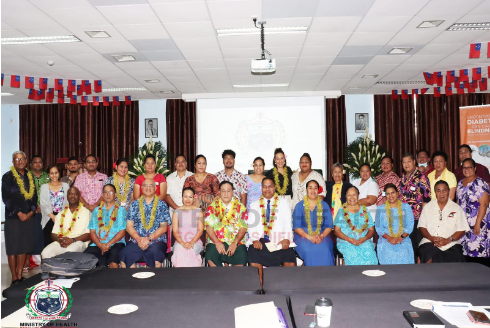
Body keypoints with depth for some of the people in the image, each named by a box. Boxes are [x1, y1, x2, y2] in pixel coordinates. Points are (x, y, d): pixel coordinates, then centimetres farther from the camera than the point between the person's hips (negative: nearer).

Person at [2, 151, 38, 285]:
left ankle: (20, 276, 17)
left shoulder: (30, 176, 12)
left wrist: (31, 211, -2)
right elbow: (6, 198, -8)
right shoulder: (8, 176, -2)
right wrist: (19, 213, -12)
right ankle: (14, 278, 9)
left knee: (24, 248, 7)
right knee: (13, 249, 0)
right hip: (13, 218, -4)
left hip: (28, 217, 4)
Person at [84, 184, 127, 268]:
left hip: (115, 243, -3)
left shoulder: (121, 210, 12)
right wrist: (100, 245, -6)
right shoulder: (97, 210, 21)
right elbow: (92, 231, 11)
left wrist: (108, 244, -10)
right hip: (97, 245, 3)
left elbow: (122, 232, 3)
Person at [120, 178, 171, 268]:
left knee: (155, 253, -34)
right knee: (125, 254, -28)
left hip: (157, 240, -1)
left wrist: (148, 239, -10)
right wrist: (139, 239, -8)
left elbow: (163, 227, 3)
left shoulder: (162, 205, 10)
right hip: (136, 240, 2)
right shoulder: (134, 204, 15)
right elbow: (129, 226, 8)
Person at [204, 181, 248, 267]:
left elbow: (243, 228, 2)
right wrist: (217, 243, -12)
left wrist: (235, 243, -12)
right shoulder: (213, 206, 8)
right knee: (210, 256, -28)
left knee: (242, 257, -28)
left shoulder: (240, 207, 9)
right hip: (216, 241, 0)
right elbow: (208, 227, 0)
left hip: (236, 241, 0)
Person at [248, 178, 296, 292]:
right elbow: (251, 225, 7)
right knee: (254, 260, -28)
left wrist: (287, 239, -13)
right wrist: (255, 240, -12)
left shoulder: (284, 203, 14)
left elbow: (288, 223, 5)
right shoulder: (254, 205, 17)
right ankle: (259, 289, -13)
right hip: (260, 240, 1)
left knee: (290, 260, -26)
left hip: (280, 240, 0)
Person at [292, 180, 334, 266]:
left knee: (325, 251, -30)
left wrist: (321, 236, -13)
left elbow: (329, 226, 6)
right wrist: (309, 237, -15)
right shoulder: (299, 206, 6)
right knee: (309, 251, -32)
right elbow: (296, 227, -1)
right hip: (303, 236, -1)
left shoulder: (324, 206, 11)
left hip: (322, 237, 1)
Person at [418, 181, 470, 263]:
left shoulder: (457, 208, 12)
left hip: (451, 245, 1)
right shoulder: (428, 207, 15)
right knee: (430, 259, -31)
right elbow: (422, 226, 10)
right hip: (429, 242, 0)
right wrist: (431, 238, -8)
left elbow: (461, 230, 5)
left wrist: (448, 240, -11)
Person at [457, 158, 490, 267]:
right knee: (467, 250, 7)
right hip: (464, 224, 6)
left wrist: (478, 223, -19)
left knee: (479, 250, -7)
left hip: (478, 223, -6)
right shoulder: (460, 183, 13)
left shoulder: (480, 183, -9)